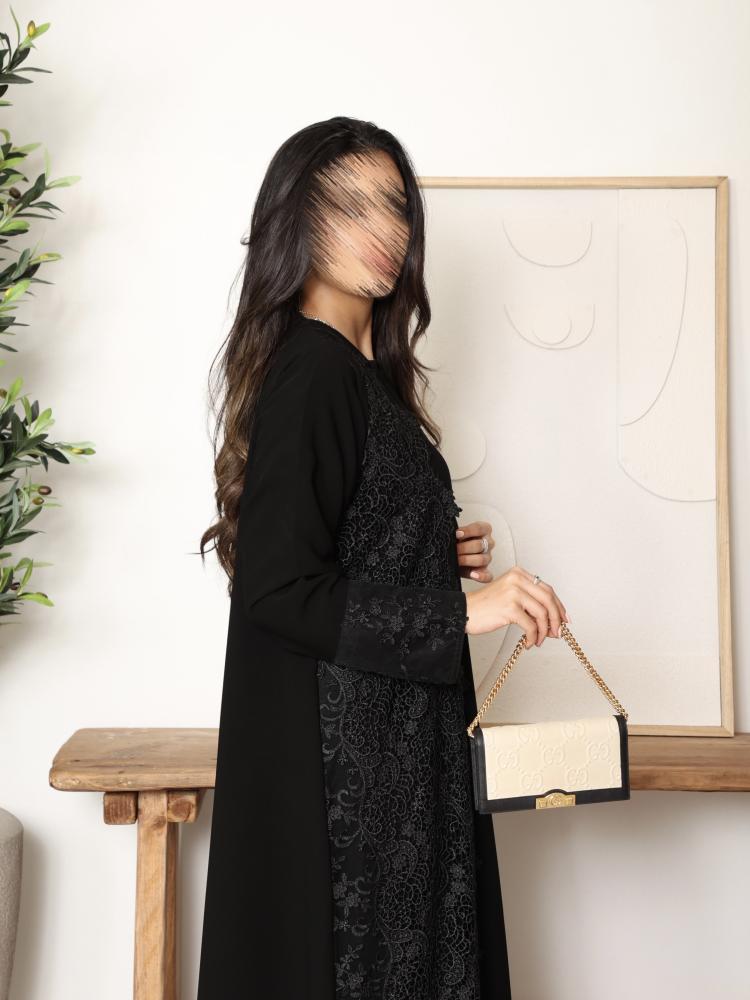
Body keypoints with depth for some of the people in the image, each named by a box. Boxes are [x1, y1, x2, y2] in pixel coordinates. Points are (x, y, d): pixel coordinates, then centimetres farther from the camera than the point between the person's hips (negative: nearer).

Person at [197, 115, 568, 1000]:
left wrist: (442, 557, 3)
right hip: (339, 751, -10)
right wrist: (459, 610, -20)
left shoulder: (367, 371, 12)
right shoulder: (310, 371, -17)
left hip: (396, 736, 10)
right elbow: (274, 587, -23)